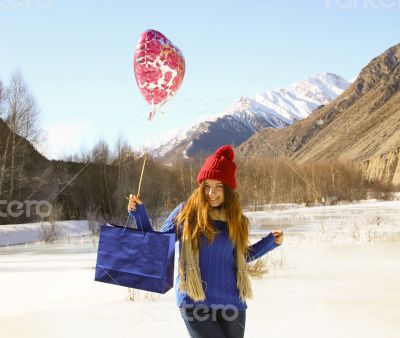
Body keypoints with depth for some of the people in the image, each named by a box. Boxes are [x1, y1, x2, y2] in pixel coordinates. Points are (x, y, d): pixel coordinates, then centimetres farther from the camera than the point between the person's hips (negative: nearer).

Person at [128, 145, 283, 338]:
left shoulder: (235, 220, 7)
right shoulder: (186, 213, -2)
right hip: (195, 303, -4)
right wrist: (139, 213, -3)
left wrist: (270, 242, 12)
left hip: (231, 303, 4)